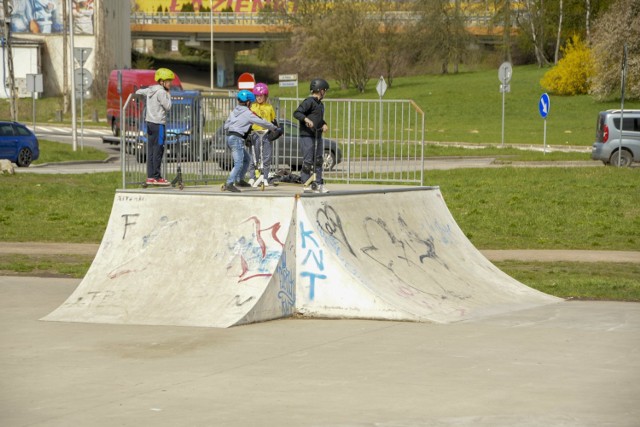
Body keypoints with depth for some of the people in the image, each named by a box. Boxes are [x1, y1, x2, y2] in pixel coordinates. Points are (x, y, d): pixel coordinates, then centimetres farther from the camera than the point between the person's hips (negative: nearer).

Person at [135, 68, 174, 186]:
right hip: (158, 123, -9)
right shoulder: (161, 92, -13)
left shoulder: (150, 90, 11)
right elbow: (168, 106, -12)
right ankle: (156, 177, -7)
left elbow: (138, 92, 23)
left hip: (149, 122, 9)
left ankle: (150, 177, 10)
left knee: (151, 151, 9)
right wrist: (168, 95, -2)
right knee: (158, 151, -6)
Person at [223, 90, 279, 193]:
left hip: (229, 138, 9)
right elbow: (261, 122, -2)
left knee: (247, 159, 21)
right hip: (237, 139, -9)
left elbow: (225, 126, 19)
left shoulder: (234, 111, 17)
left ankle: (239, 180, 21)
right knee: (239, 164, -15)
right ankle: (229, 183, -26)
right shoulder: (247, 113, -6)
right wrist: (274, 127, 10)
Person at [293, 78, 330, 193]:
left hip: (317, 136, 9)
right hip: (307, 135, -9)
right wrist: (306, 119, -33)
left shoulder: (320, 104, 17)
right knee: (308, 161, -7)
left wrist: (324, 124, 9)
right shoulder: (309, 102, -11)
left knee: (318, 160, 10)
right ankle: (306, 184, -1)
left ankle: (318, 184, 15)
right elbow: (296, 113, -17)